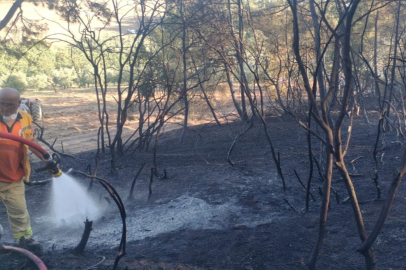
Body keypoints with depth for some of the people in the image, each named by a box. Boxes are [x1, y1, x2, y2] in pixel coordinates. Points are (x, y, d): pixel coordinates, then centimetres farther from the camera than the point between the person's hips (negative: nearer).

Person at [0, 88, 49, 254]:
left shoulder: (25, 119, -3)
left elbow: (30, 143, 10)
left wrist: (47, 161, 5)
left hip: (14, 178, 2)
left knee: (19, 211, 15)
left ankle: (24, 239, 30)